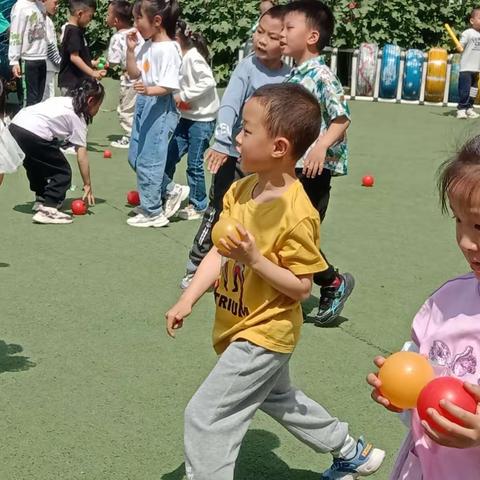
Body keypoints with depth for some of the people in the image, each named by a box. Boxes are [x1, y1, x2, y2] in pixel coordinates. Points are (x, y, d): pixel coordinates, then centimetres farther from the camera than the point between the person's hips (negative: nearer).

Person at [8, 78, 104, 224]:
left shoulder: (64, 101, 26)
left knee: (36, 164, 32)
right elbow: (82, 156, 3)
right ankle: (47, 210, -6)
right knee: (62, 173, 4)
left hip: (14, 126, 9)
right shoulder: (78, 118, 6)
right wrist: (87, 185, 8)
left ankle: (41, 200, 41)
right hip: (34, 134, -8)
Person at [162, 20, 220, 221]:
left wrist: (183, 96, -21)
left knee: (194, 164, 1)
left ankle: (198, 206, 13)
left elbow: (208, 82, -25)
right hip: (186, 117, 8)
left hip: (202, 119, -8)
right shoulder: (179, 58, 10)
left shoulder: (193, 57, -16)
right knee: (168, 157, 5)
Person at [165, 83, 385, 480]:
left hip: (263, 335, -9)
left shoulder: (297, 215, -26)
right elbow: (219, 252, -1)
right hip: (243, 328, 9)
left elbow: (302, 287, -21)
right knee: (279, 398, 29)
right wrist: (188, 299, -10)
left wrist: (254, 258, -33)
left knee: (205, 416, -8)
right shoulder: (240, 191, -3)